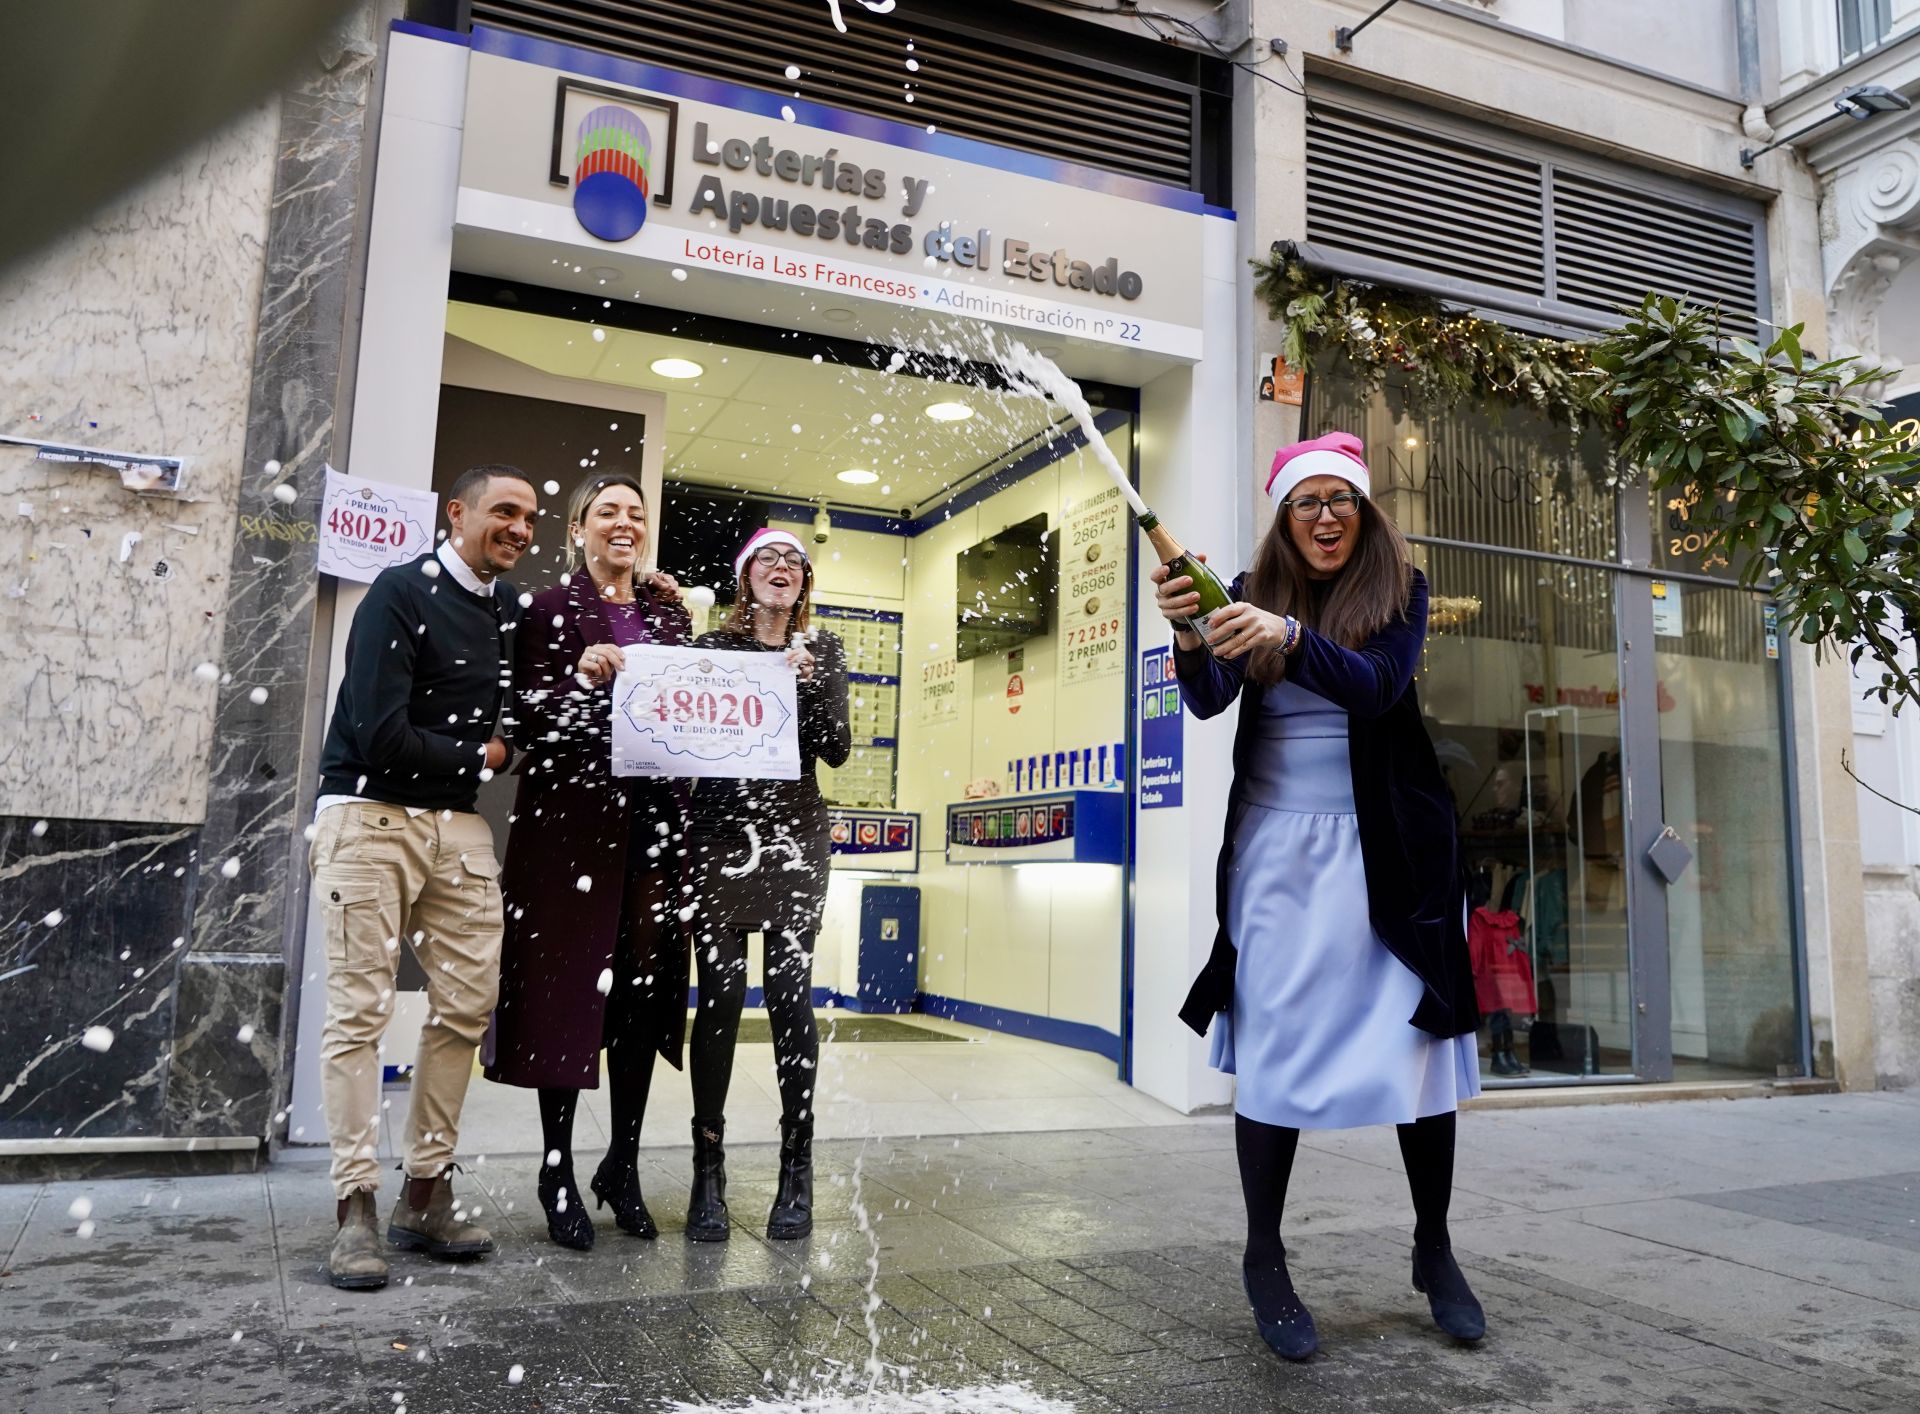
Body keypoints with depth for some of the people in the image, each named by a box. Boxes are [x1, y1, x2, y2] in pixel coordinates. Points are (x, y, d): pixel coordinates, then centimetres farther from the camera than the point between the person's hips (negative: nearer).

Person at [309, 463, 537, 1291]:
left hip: (459, 824, 6)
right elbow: (380, 734, -16)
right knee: (360, 1010, -3)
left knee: (467, 1005, 4)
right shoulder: (402, 593, -9)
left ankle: (427, 1191, 16)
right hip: (372, 814, -6)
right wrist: (480, 756, -4)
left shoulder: (511, 608, 11)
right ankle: (355, 1207, 4)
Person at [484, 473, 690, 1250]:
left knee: (646, 985, 6)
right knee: (567, 988, 1)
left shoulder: (670, 613, 16)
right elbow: (528, 718, -3)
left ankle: (623, 1165, 21)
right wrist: (582, 677, -19)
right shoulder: (551, 609, 3)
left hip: (654, 817, 4)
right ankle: (558, 1173, 15)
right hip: (572, 817, -4)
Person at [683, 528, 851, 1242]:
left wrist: (808, 682, -12)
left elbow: (837, 748, 1)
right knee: (719, 996, -4)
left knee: (790, 994, -3)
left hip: (794, 834, 1)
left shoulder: (822, 650, 10)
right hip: (719, 831, 0)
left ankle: (797, 1171, 8)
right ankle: (708, 1171, 6)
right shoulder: (712, 646, 8)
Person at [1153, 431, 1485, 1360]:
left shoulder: (1399, 590, 1)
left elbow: (1378, 685, -17)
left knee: (1418, 1038, 1)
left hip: (1383, 850, 0)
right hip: (1276, 848, 0)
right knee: (1273, 1048, -1)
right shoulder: (1254, 593, 5)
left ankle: (1434, 1249, 19)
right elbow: (1208, 700, -8)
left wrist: (1290, 638, -35)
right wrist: (1189, 638, -30)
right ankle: (1264, 1259, 11)